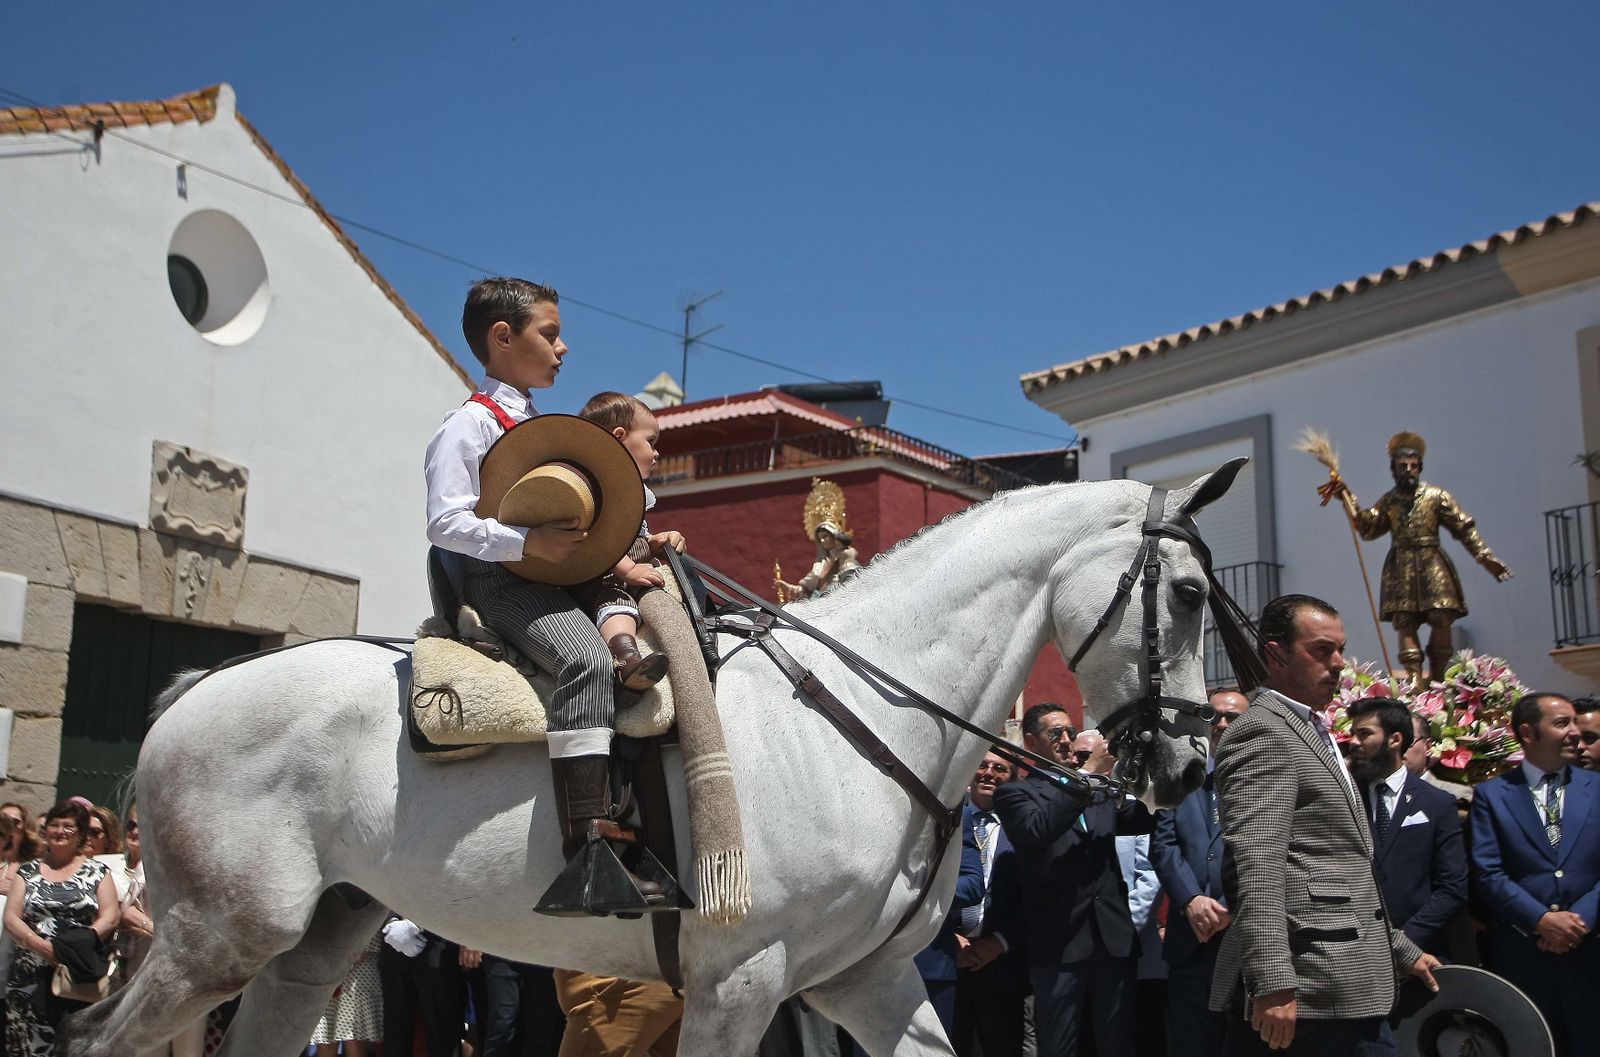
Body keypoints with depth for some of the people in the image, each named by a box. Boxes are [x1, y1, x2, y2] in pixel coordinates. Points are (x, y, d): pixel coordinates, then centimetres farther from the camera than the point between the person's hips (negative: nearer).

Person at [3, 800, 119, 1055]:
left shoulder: (97, 871, 8)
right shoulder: (28, 871, 13)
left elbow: (109, 918, 1)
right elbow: (10, 918, 6)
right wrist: (38, 944, -12)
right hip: (32, 978, 2)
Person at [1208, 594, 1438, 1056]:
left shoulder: (1315, 733, 21)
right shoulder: (1262, 732, -10)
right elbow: (1256, 867, -21)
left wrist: (1401, 949, 27)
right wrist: (1272, 983, -27)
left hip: (1351, 985, 9)